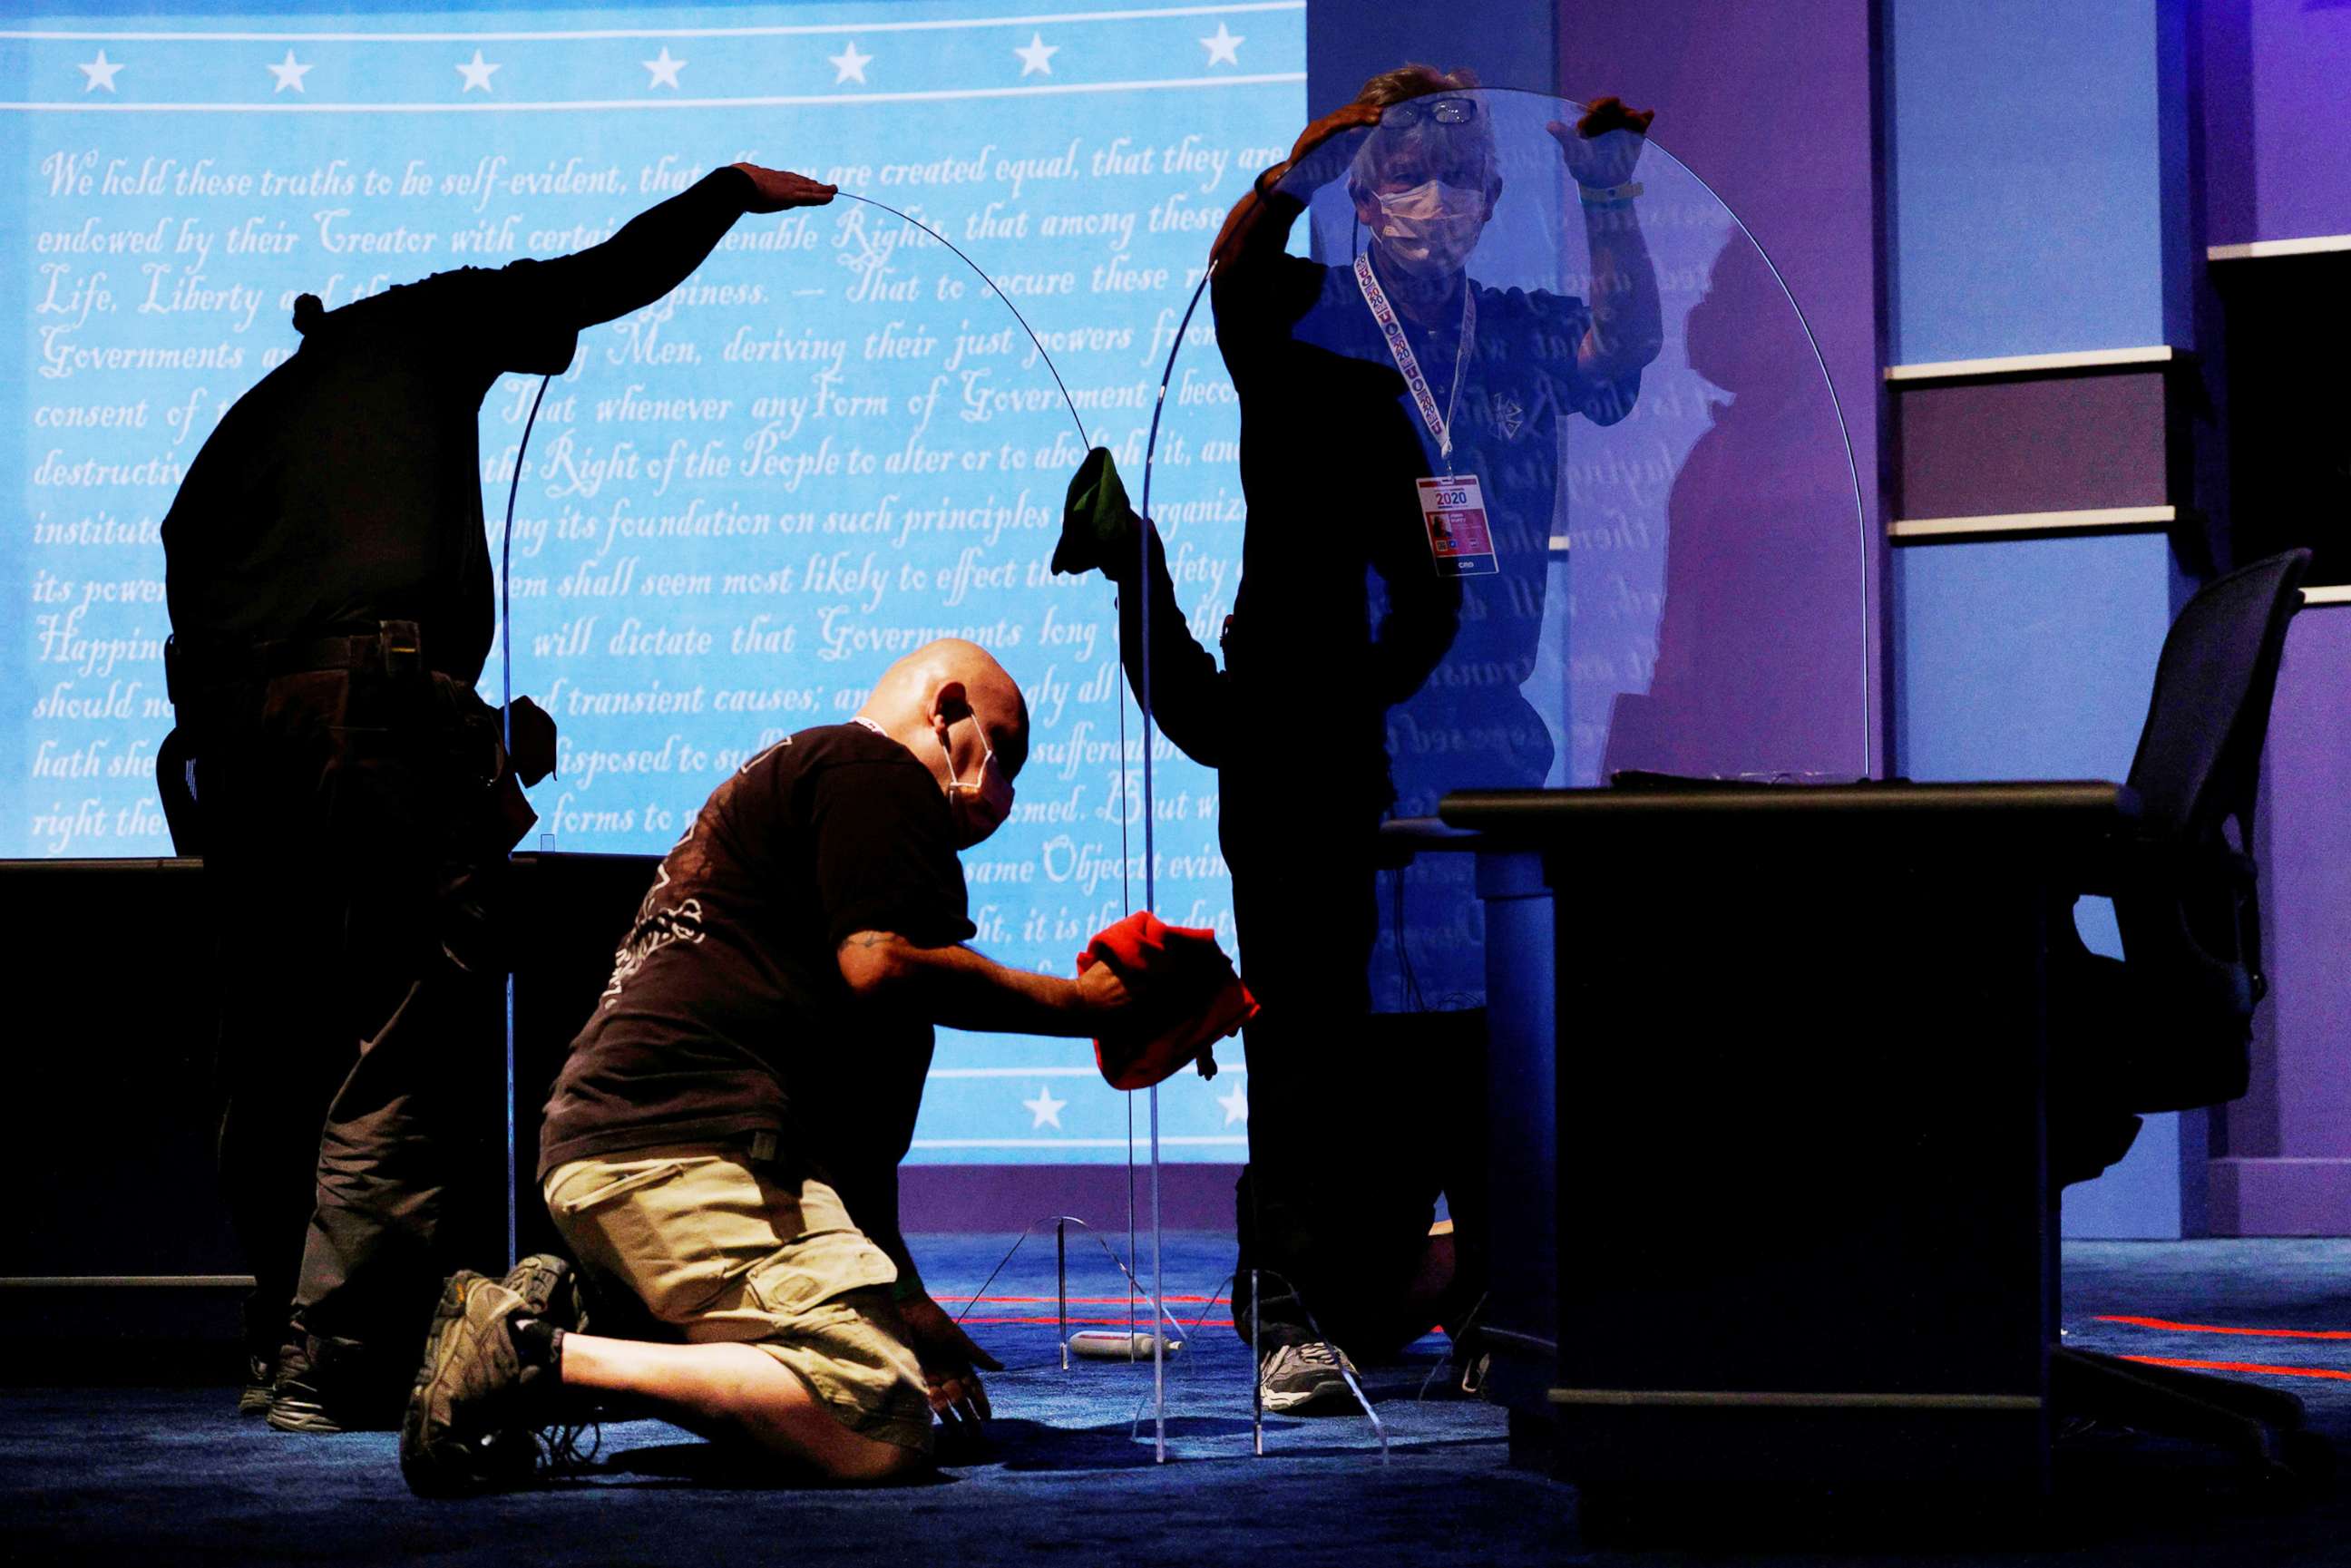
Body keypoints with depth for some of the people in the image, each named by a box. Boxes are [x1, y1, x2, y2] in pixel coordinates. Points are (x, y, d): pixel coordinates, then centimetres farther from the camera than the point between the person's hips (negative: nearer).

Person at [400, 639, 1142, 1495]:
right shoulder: (871, 767, 4)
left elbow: (838, 1107, 33)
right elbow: (882, 964, -13)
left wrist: (904, 1302, 29)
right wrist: (1077, 1003, -1)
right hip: (682, 1149, -11)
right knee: (881, 1430, -23)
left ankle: (567, 1320, -1)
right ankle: (549, 1354, -22)